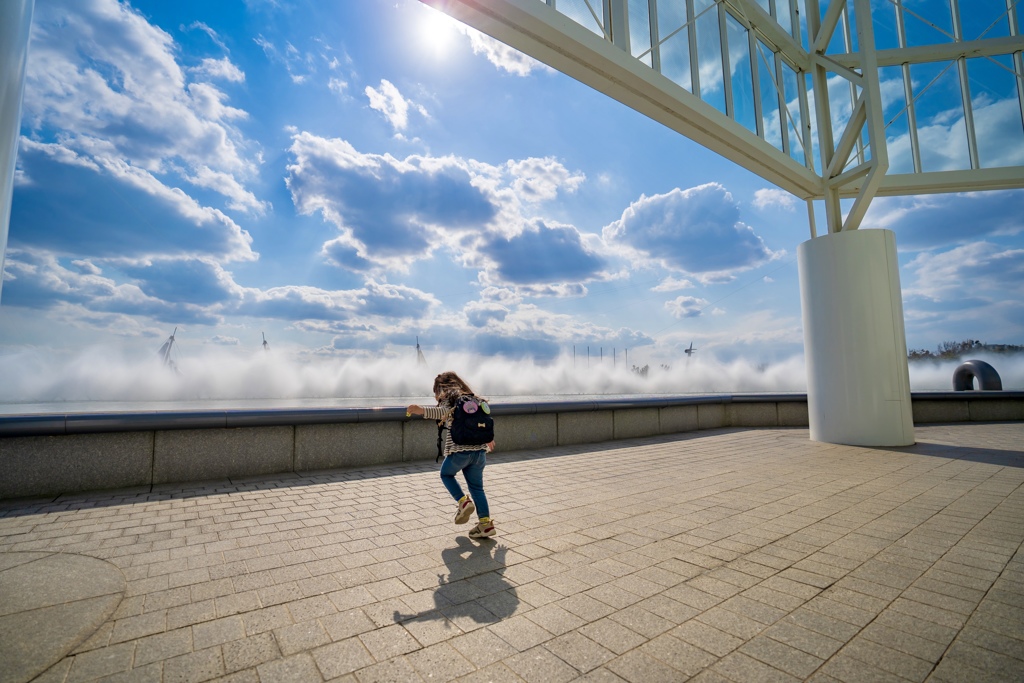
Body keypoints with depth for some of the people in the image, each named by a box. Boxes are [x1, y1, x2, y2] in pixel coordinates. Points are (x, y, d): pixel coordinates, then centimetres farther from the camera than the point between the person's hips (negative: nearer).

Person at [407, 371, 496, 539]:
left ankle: (463, 502, 7)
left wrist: (422, 410, -44)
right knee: (476, 487, 15)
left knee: (446, 474, 23)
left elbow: (444, 412, -27)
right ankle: (486, 523, 10)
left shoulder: (447, 399, -2)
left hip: (459, 450, -6)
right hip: (480, 450, 6)